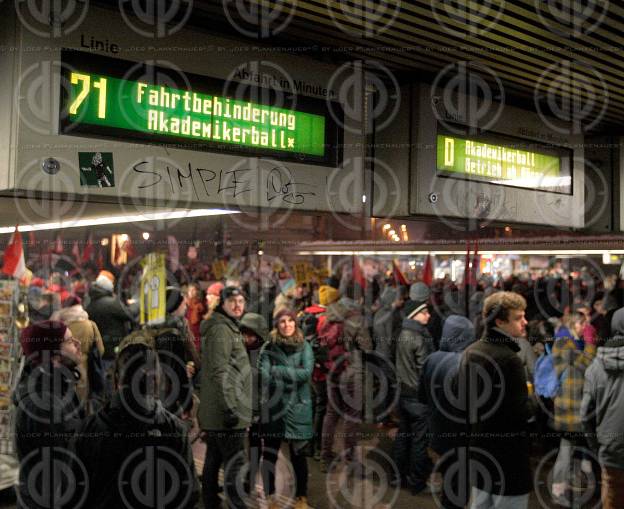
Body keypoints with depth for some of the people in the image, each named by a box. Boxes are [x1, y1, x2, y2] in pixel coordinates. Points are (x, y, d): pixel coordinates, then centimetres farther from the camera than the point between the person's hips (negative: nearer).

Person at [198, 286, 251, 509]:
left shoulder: (229, 328, 21)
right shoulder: (221, 329, -11)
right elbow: (220, 372, -19)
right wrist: (229, 406, -23)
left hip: (214, 413, 10)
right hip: (225, 411, -10)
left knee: (213, 462, 13)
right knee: (235, 465, -10)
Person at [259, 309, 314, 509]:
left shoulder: (304, 346, 2)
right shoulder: (269, 348, 2)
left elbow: (306, 373, -11)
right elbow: (264, 375, -11)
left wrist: (279, 371, -12)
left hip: (298, 407, 0)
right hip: (274, 407, 0)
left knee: (298, 455, 8)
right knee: (269, 454, 4)